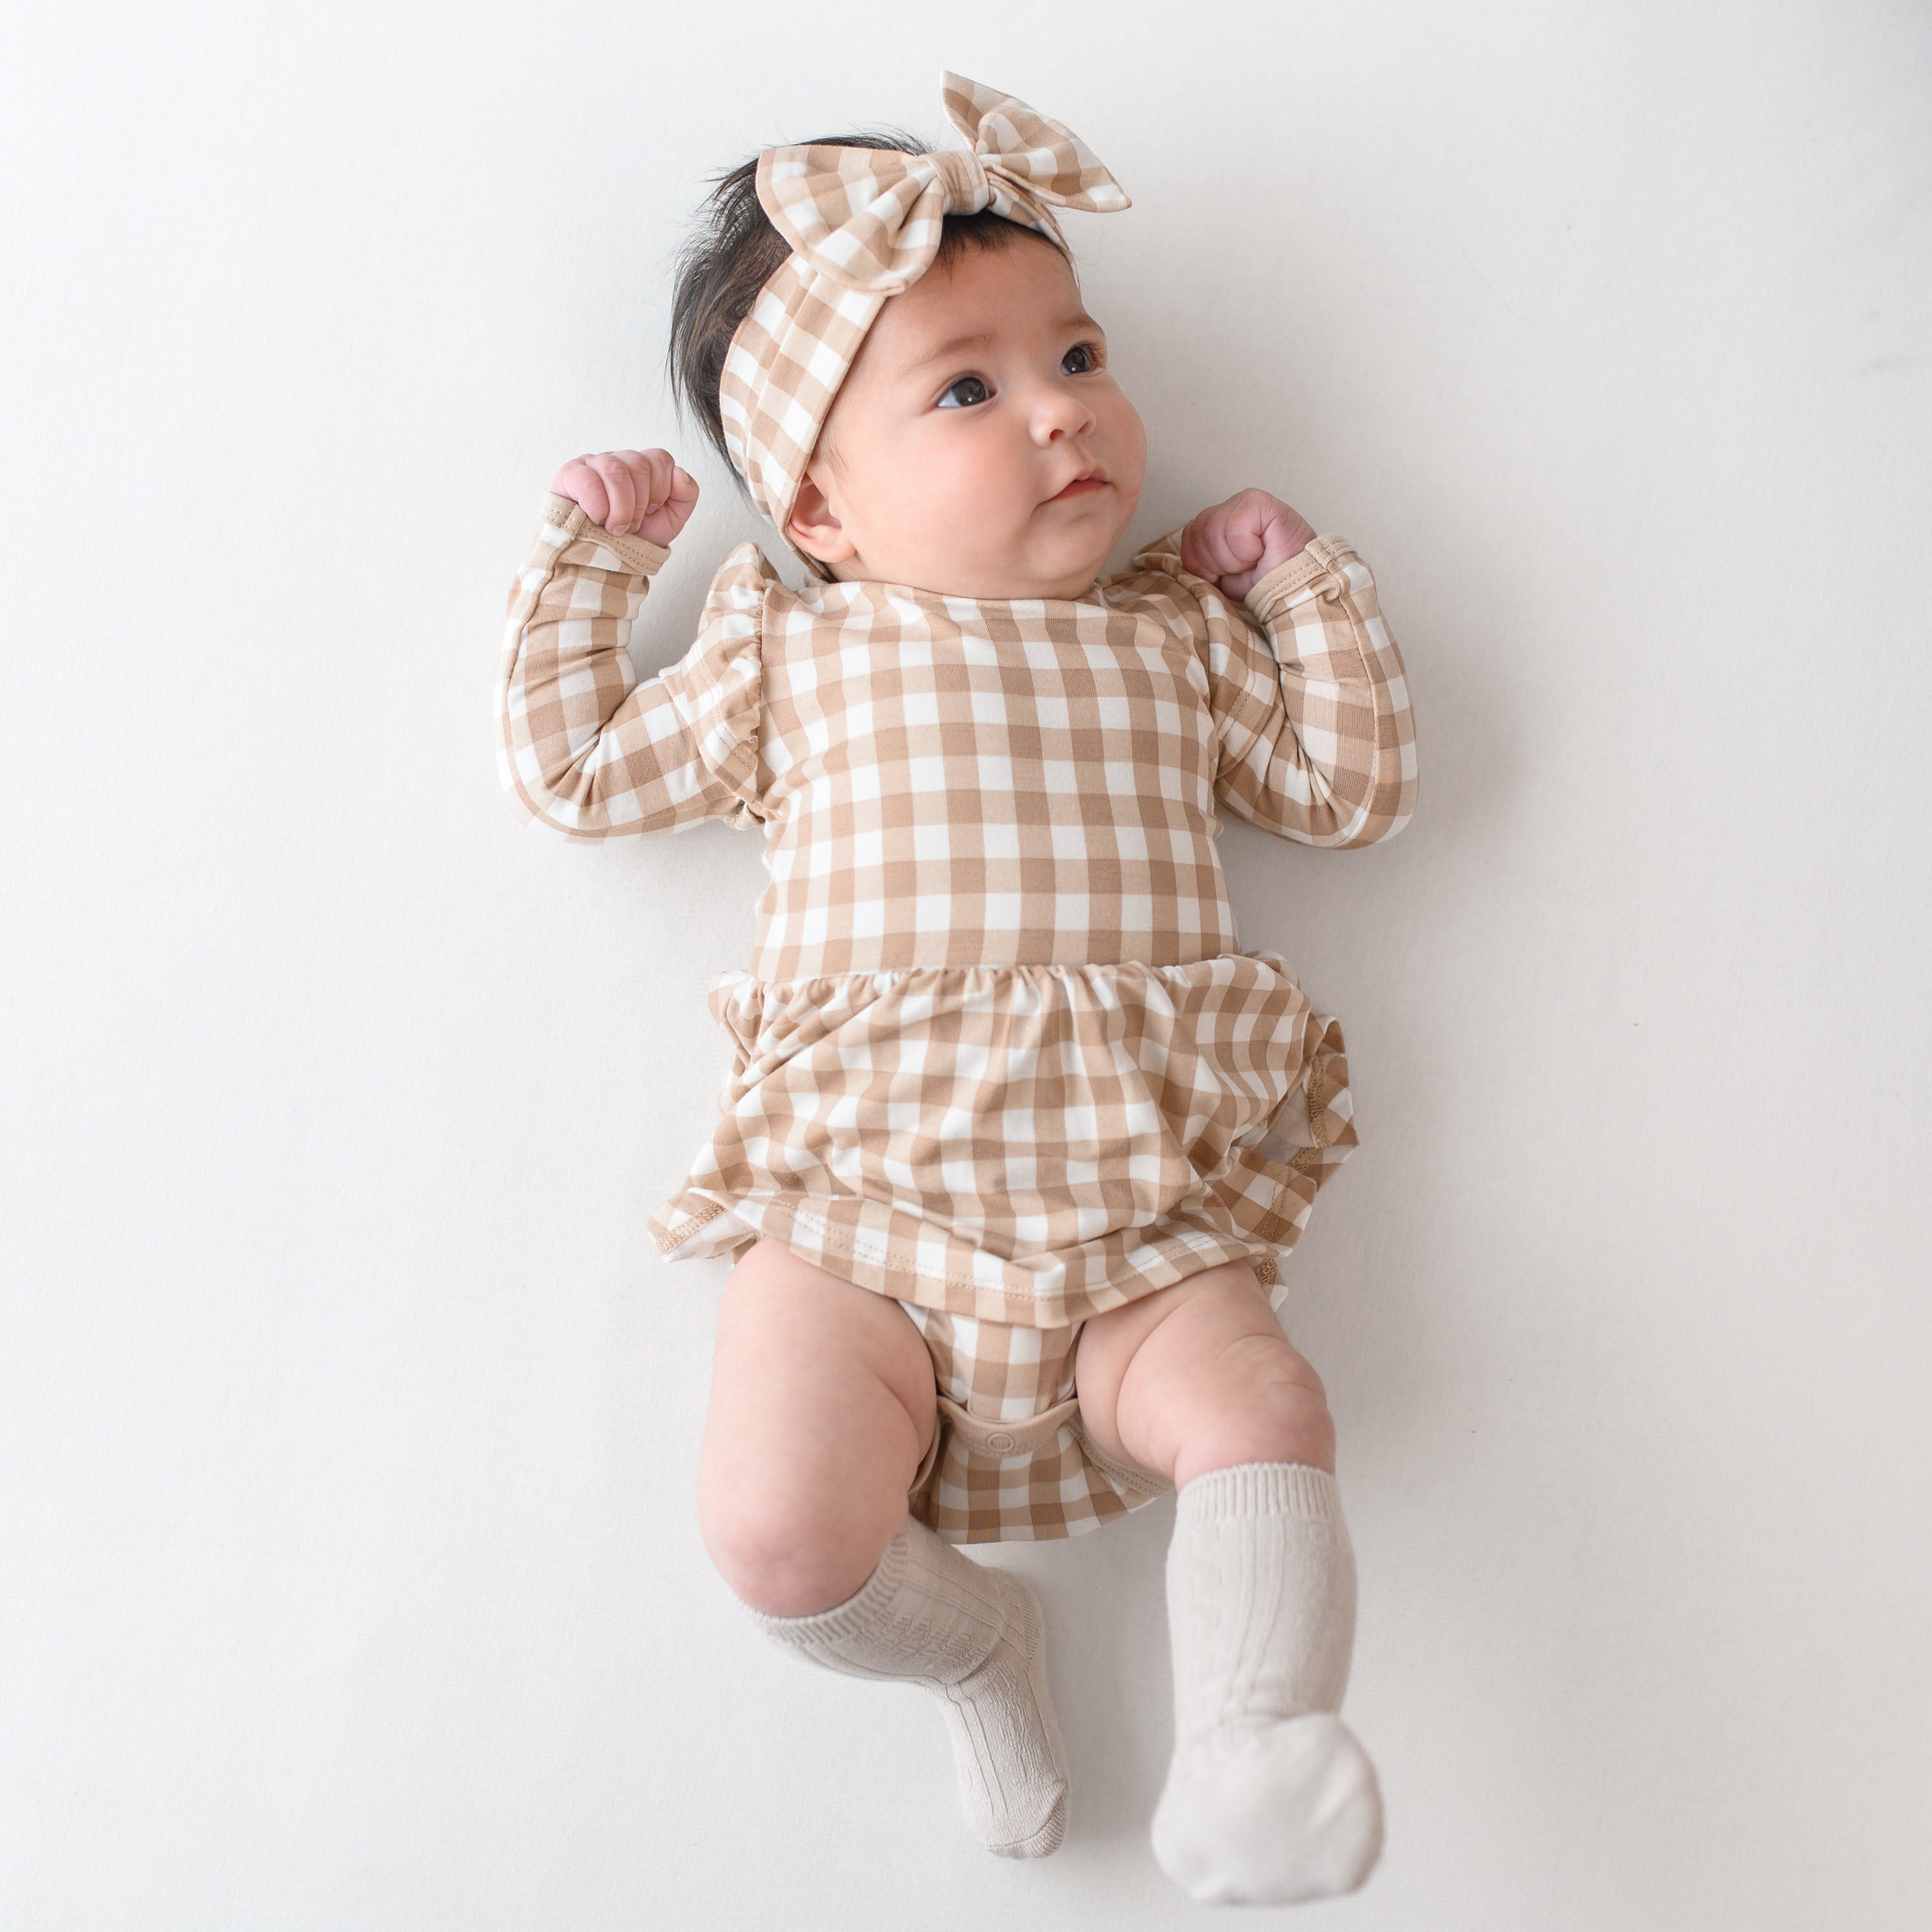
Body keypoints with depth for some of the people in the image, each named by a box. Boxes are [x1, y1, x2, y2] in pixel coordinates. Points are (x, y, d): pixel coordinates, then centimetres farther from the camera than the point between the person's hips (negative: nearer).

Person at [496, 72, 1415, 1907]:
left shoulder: (1175, 638, 19)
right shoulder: (795, 657, 14)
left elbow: (1353, 785, 20)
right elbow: (573, 772, 18)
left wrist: (1301, 572, 18)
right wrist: (585, 559, 20)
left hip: (1126, 1216, 1)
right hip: (857, 1207, 0)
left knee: (1260, 1411, -27)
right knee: (779, 1524, -20)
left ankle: (1245, 1751, -13)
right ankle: (971, 1641, 10)